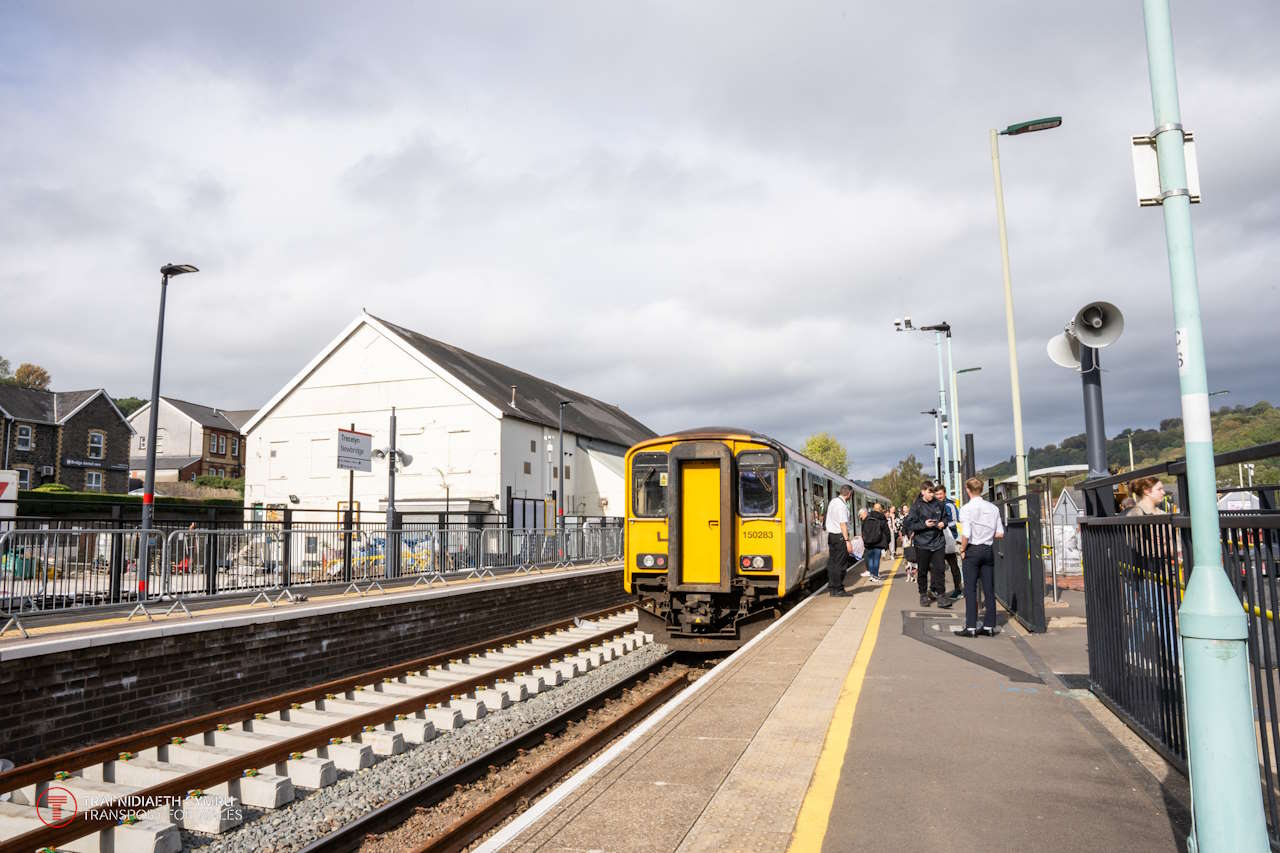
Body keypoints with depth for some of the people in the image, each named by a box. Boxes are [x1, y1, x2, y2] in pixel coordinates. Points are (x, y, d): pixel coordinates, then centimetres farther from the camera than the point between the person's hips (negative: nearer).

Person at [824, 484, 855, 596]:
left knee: (832, 562, 12)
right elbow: (843, 524, -23)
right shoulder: (842, 506, -17)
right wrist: (847, 541, -24)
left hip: (831, 535, 9)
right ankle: (838, 589, -2)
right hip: (840, 536, -9)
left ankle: (831, 587, 18)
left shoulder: (832, 502, 12)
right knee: (841, 564, -4)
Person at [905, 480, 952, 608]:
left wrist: (943, 523, 0)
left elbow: (945, 516, 21)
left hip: (938, 543, 2)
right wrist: (924, 524, -18)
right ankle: (923, 595, 21)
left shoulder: (938, 505, 5)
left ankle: (941, 595, 0)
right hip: (922, 544, -2)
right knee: (923, 571, 9)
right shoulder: (916, 506, -5)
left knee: (939, 570, -3)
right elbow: (909, 524, -7)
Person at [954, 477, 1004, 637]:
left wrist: (962, 549, -4)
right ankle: (989, 626, 14)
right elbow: (1000, 534, 2)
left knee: (970, 590, 1)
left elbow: (966, 535, -19)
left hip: (973, 550, -4)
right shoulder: (993, 508, 2)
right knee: (989, 589, 9)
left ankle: (971, 627, 1)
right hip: (988, 549, 4)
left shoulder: (966, 509, -12)